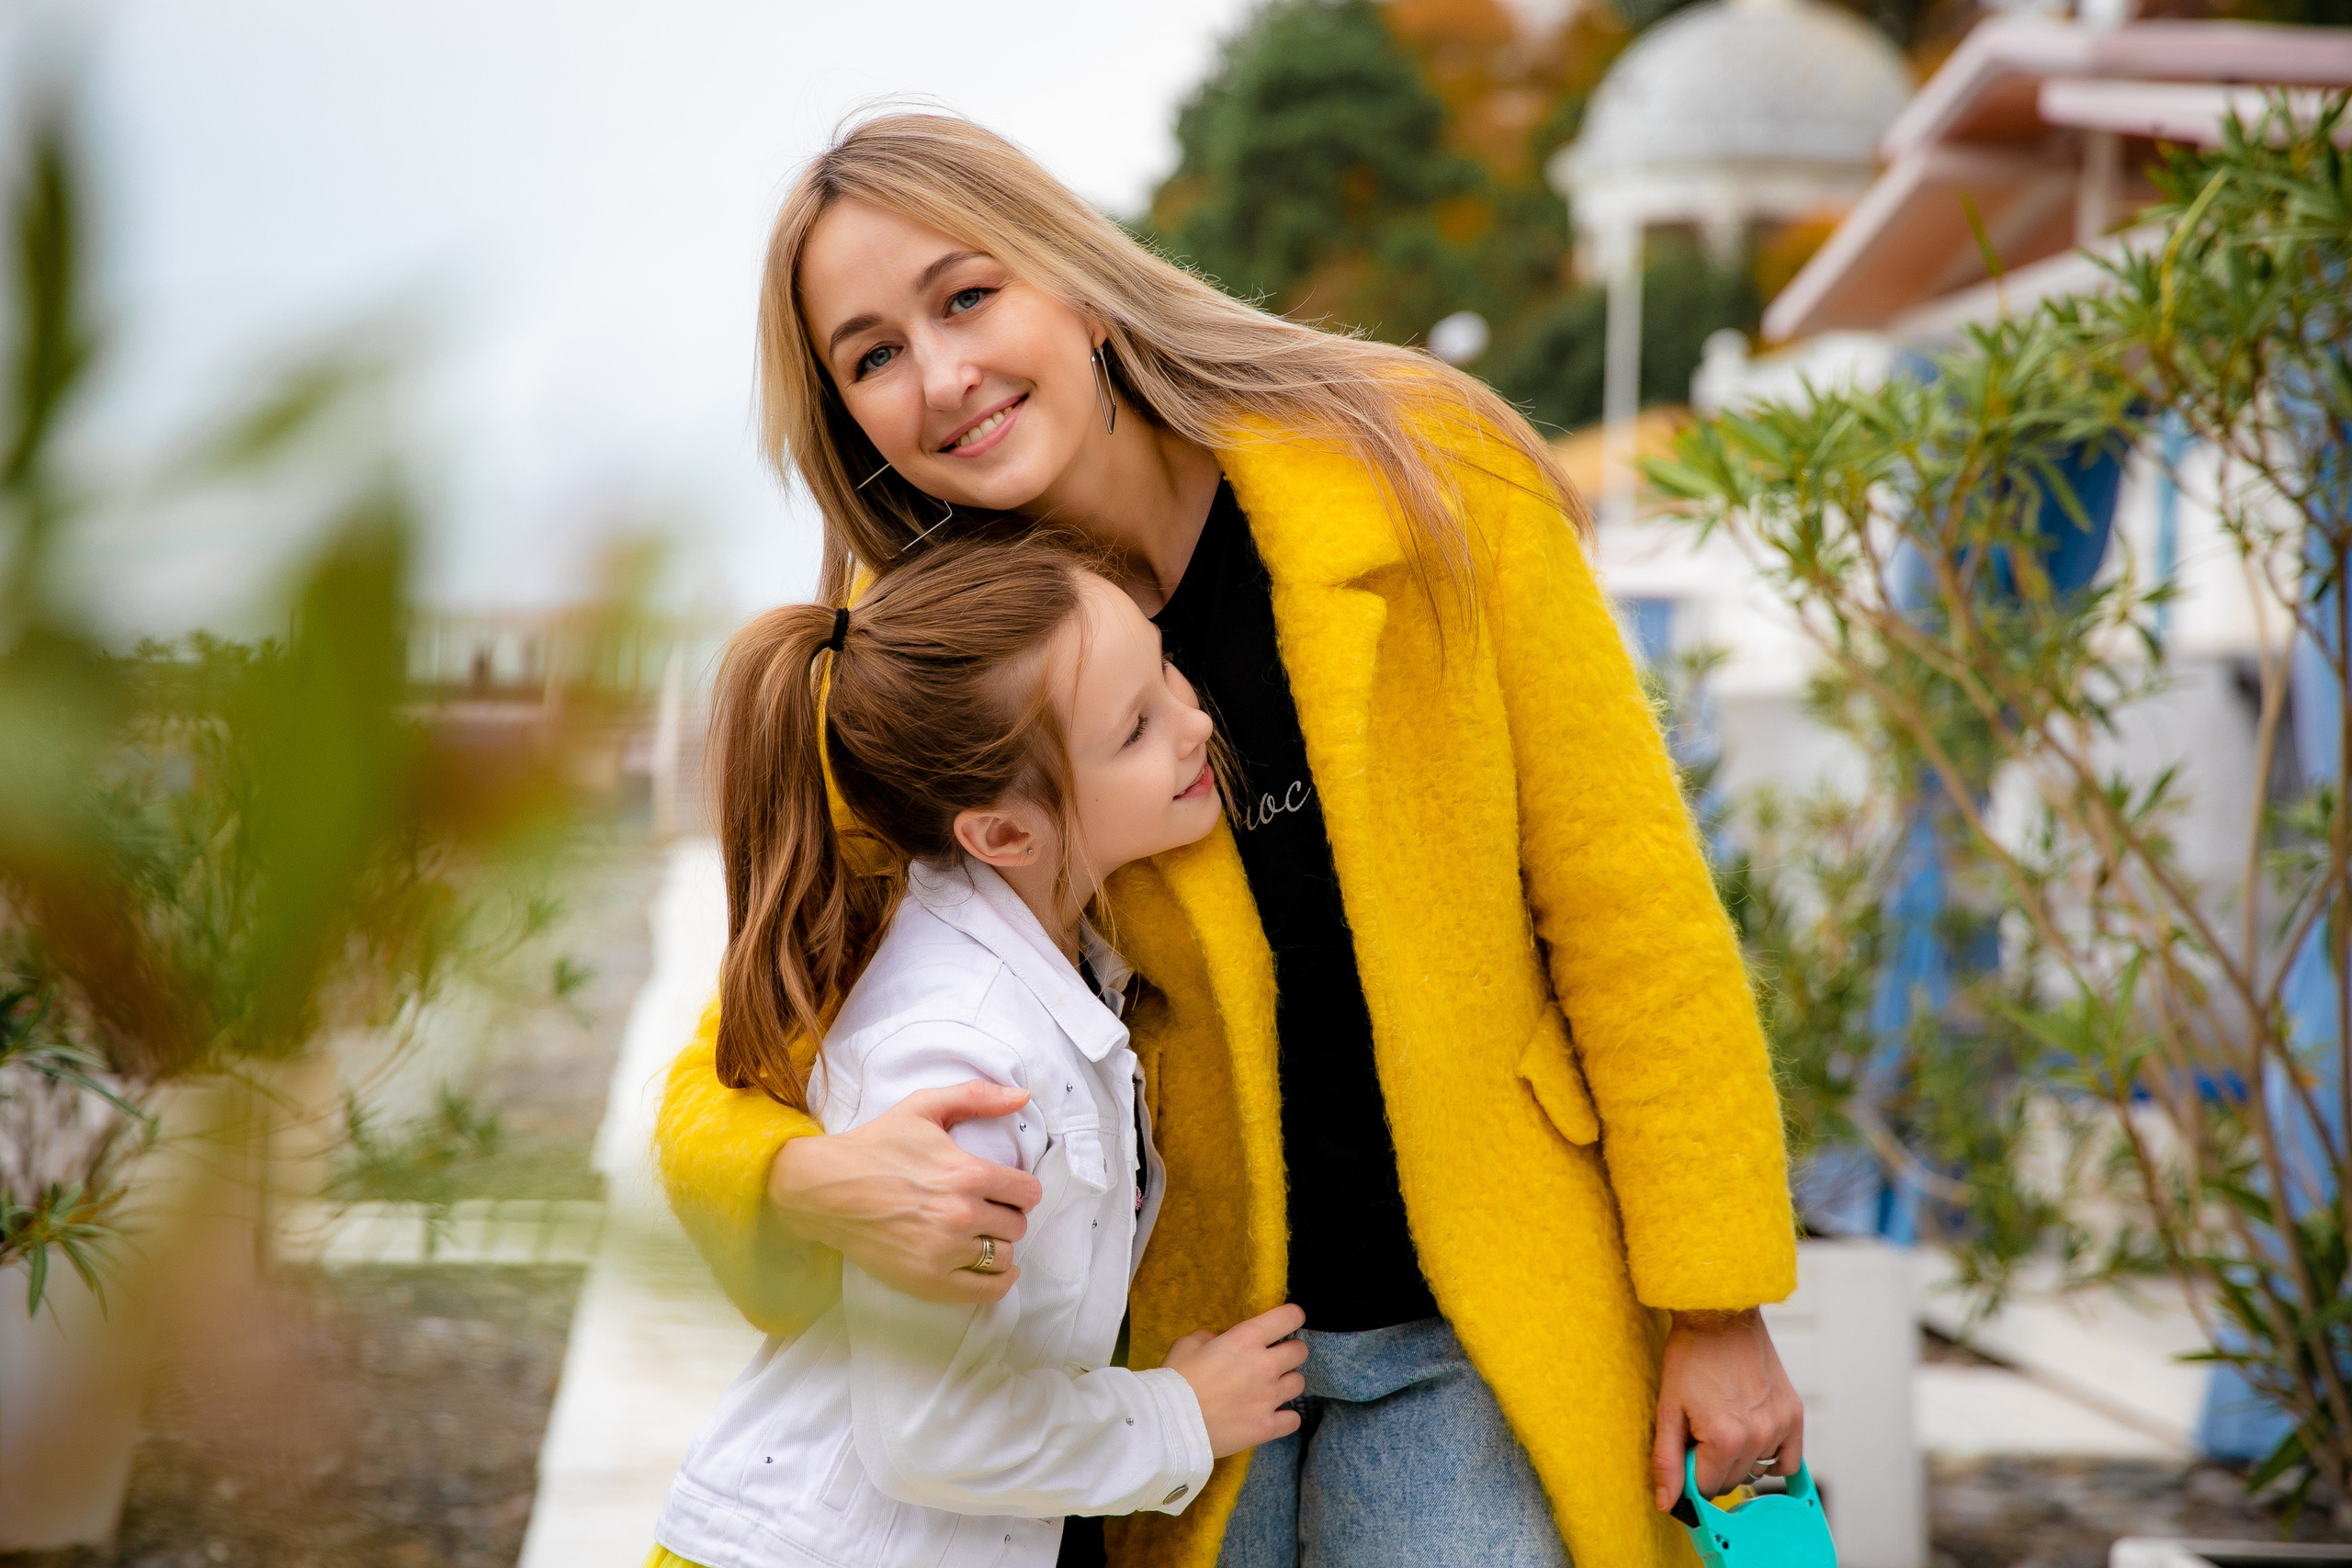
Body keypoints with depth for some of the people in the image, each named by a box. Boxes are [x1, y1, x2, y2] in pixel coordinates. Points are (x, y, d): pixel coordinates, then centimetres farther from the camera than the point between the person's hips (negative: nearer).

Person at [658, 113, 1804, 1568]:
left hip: (1482, 1327, -1)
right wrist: (817, 1181, -30)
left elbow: (1628, 901, -7)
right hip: (1181, 1333, 2)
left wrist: (1718, 1305, -7)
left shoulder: (1415, 474, -12)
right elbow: (721, 1086, -6)